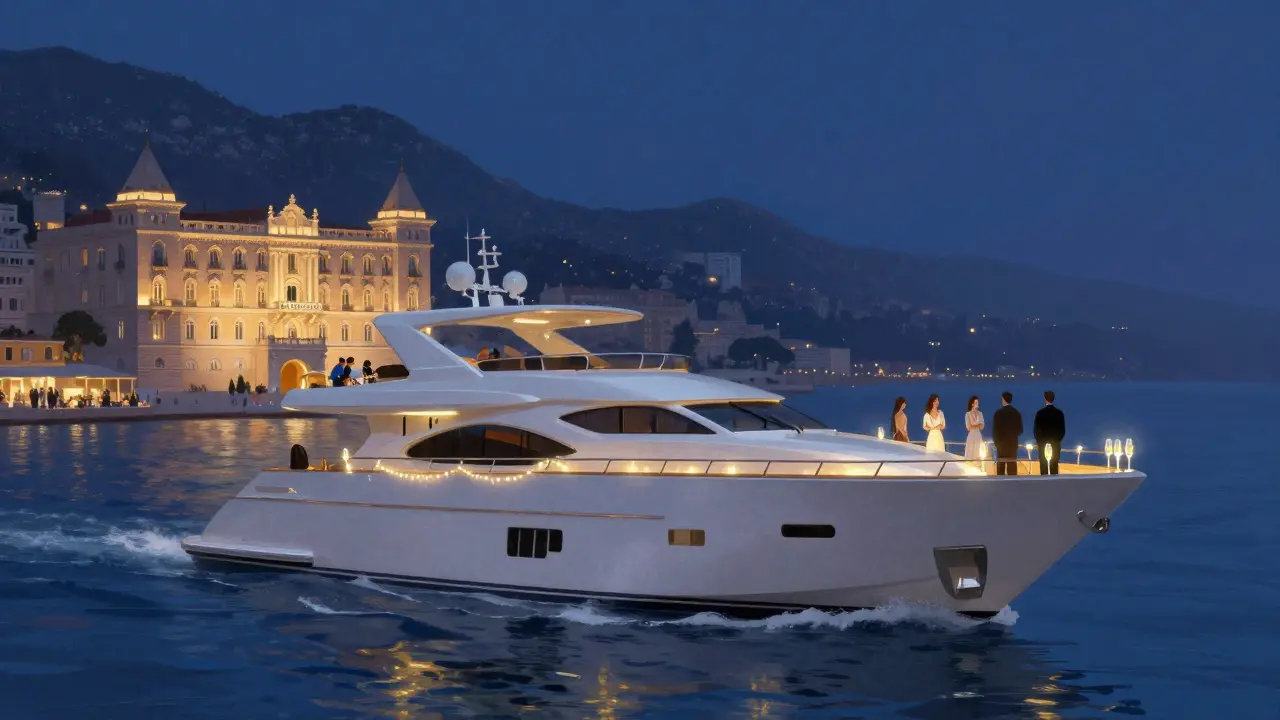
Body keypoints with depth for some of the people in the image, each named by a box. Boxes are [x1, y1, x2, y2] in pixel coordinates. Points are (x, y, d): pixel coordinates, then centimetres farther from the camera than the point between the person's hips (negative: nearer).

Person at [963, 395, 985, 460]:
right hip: (971, 435, -4)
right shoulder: (968, 414, -5)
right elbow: (968, 427, -9)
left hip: (978, 435, 4)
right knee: (970, 454, -3)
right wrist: (978, 425, -4)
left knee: (978, 454, 4)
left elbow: (982, 426, 3)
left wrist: (974, 426, -12)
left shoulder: (980, 413, 7)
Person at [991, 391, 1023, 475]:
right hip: (1013, 443, 3)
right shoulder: (1016, 413, 2)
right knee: (1012, 468, 2)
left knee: (1000, 468, 1)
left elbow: (994, 430, -7)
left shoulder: (998, 413, -10)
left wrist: (996, 442, 7)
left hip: (1001, 443, -3)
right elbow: (1020, 430, 5)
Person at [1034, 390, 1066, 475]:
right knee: (1054, 466, 3)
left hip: (1043, 443, -2)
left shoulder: (1040, 413, -8)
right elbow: (1063, 429, 3)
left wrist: (1038, 440, 10)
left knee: (1043, 465, -1)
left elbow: (1036, 429, -4)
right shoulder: (1059, 413, -1)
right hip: (1055, 443, 2)